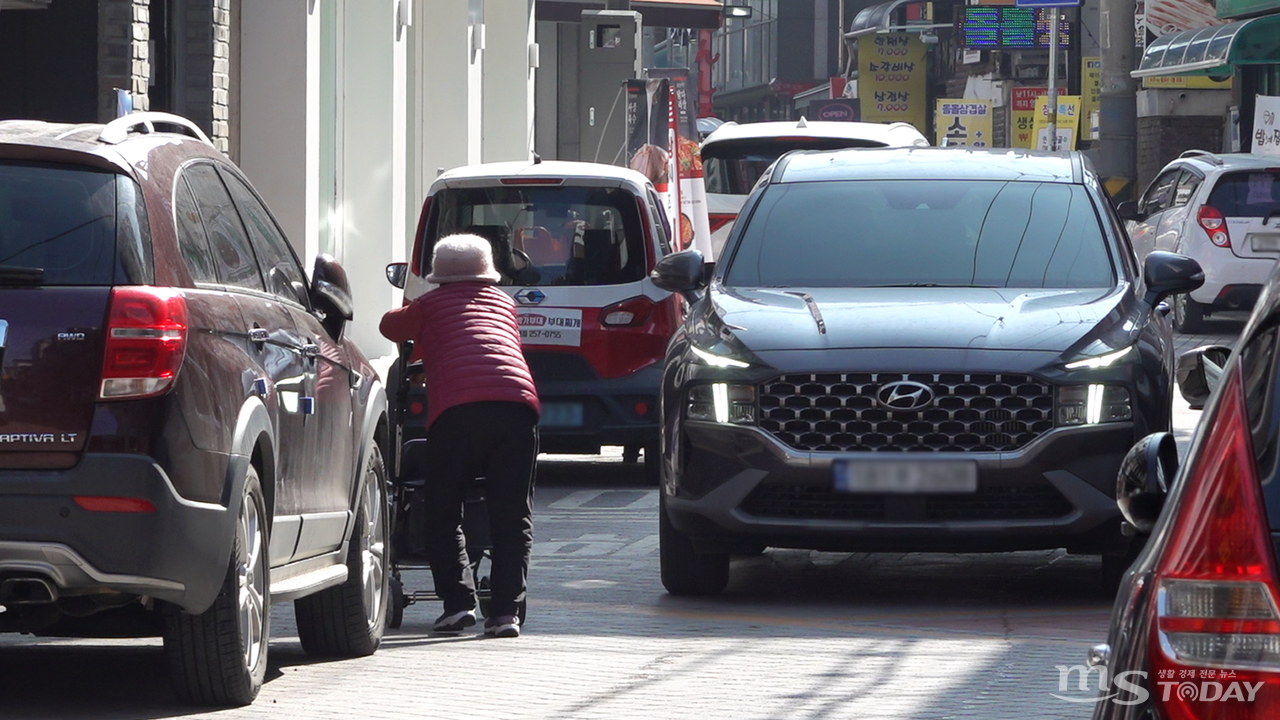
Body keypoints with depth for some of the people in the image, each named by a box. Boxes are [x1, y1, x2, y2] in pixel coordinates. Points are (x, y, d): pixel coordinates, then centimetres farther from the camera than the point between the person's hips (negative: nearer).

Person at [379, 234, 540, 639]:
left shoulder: (430, 305, 22)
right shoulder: (504, 303, 29)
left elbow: (390, 326, 37)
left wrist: (417, 342, 59)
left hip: (456, 410, -2)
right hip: (516, 404, 2)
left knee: (443, 514, 8)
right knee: (512, 517, 6)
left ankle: (457, 602, -4)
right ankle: (507, 611, -2)